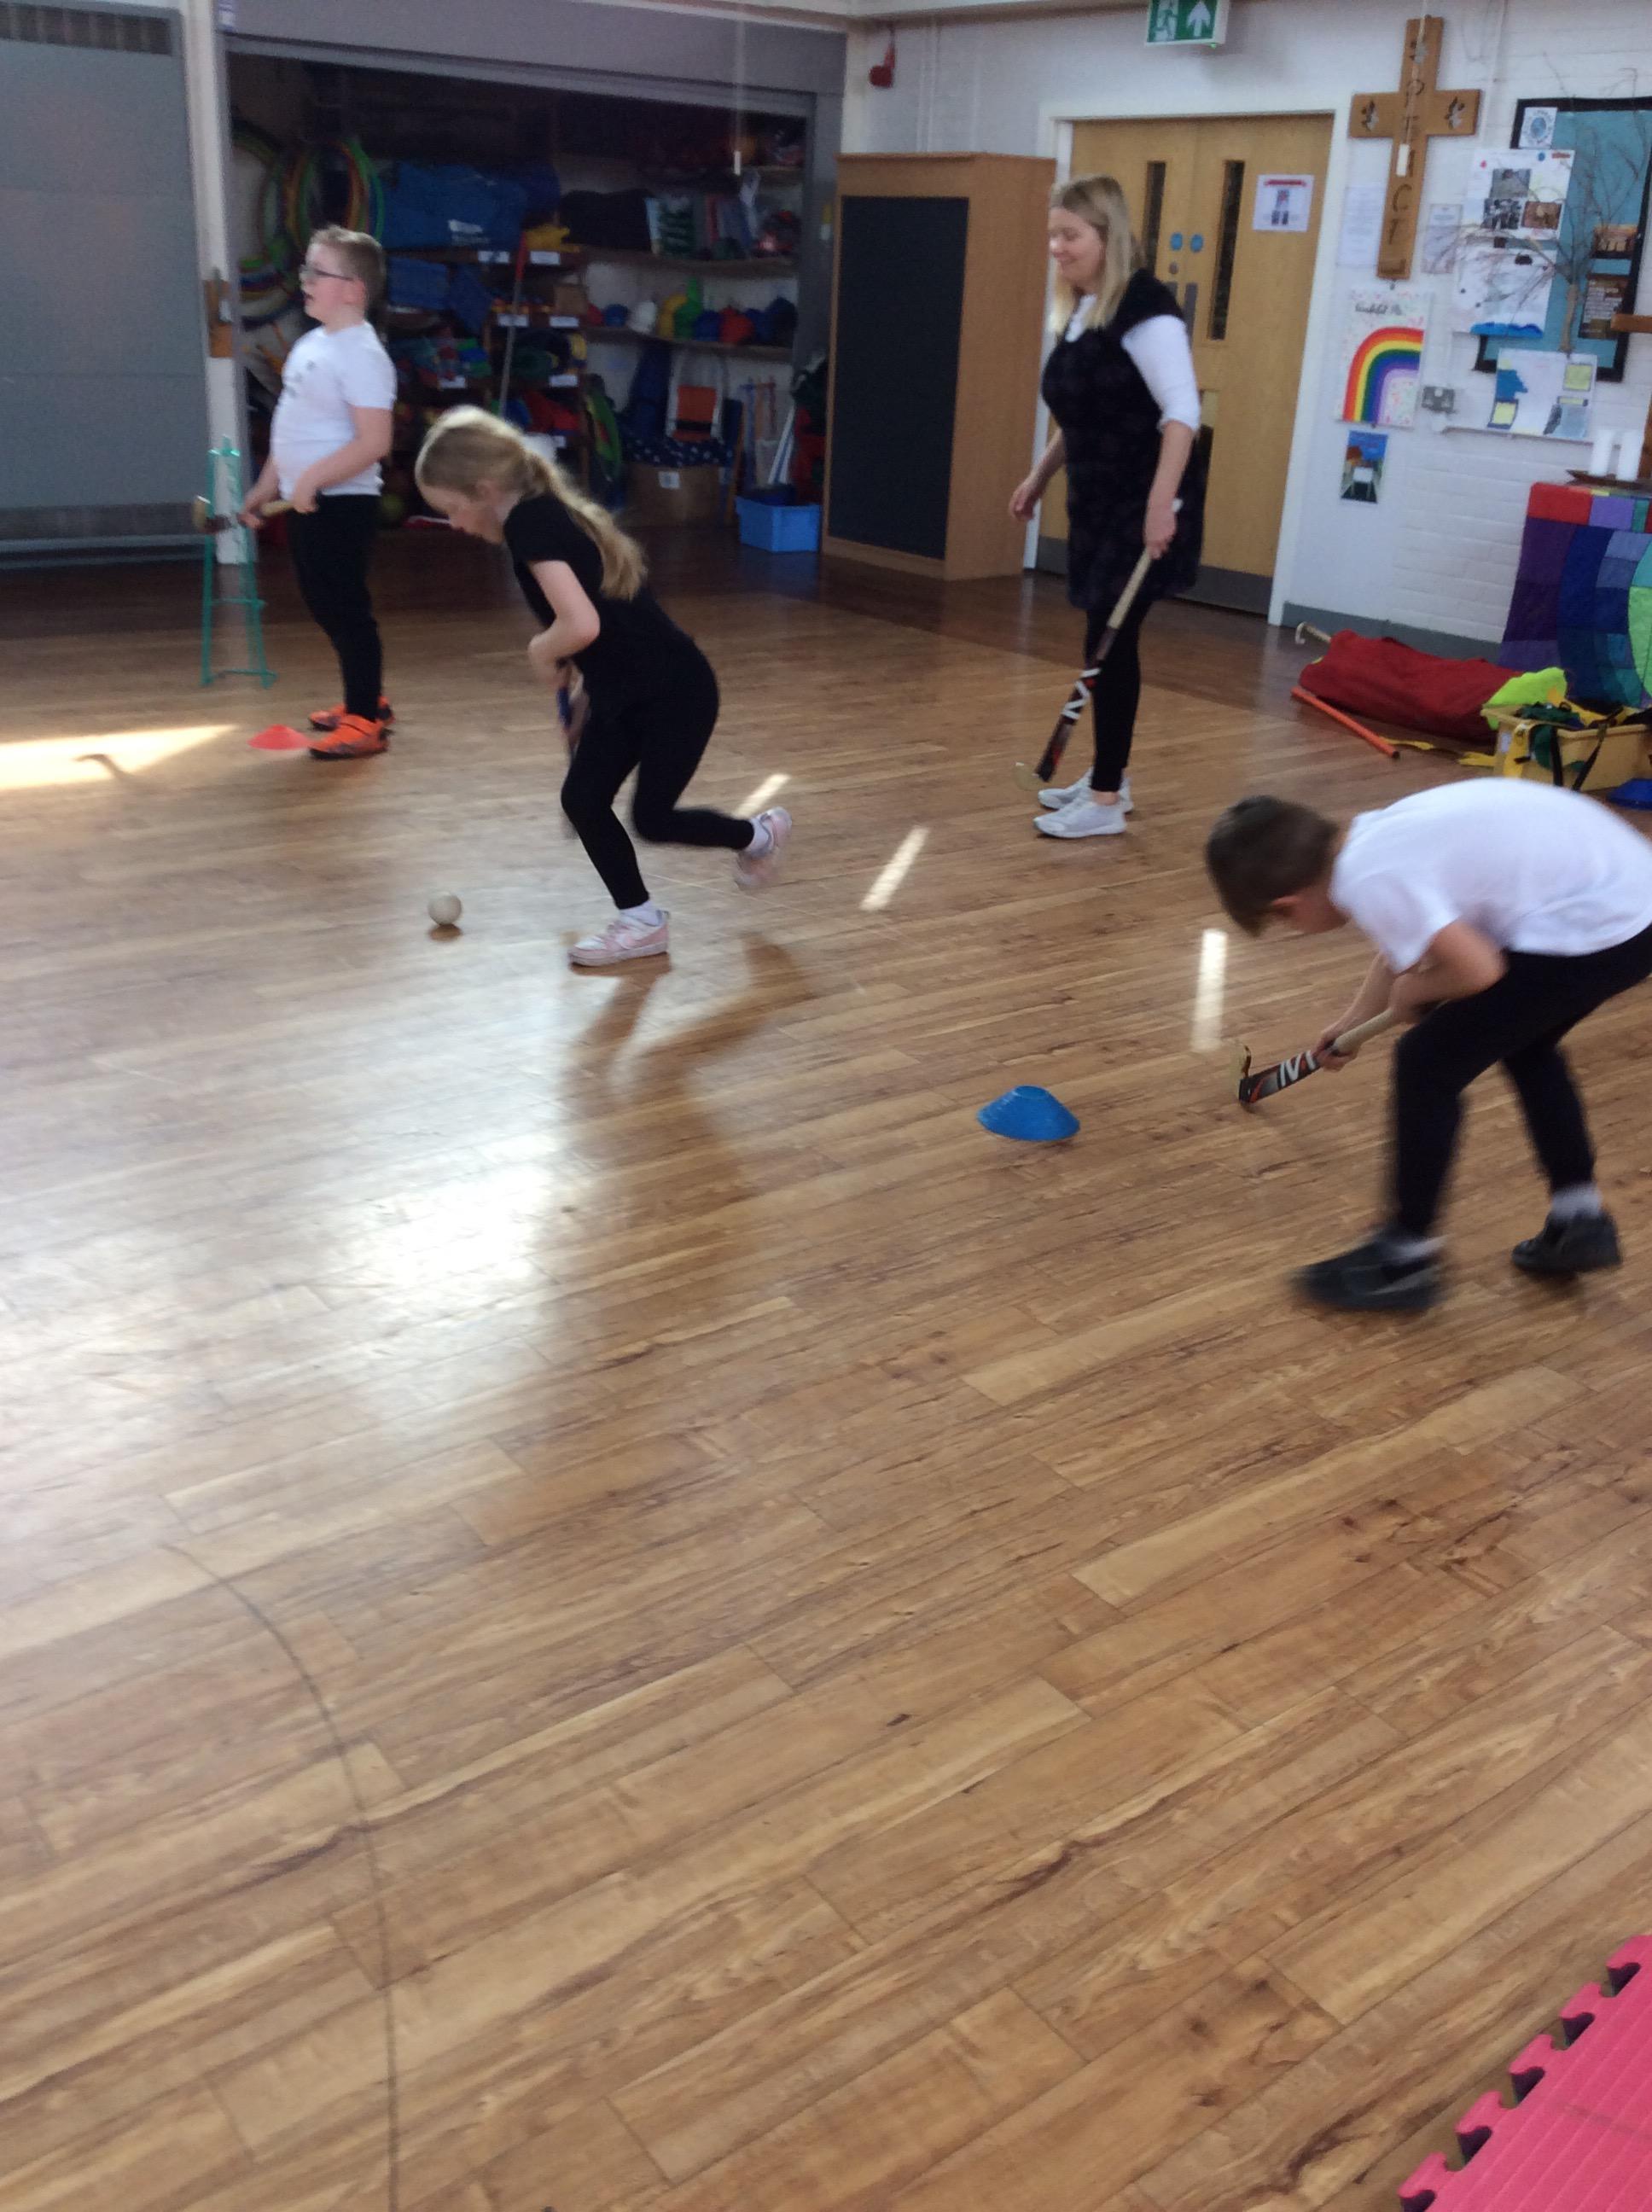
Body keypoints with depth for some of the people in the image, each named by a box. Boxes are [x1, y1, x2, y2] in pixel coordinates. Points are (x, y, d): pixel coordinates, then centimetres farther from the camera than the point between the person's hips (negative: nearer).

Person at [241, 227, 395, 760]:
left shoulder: (360, 355, -16)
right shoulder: (311, 345, 13)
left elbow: (374, 441, -25)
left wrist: (311, 480, -26)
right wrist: (265, 489, 20)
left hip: (340, 505, -10)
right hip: (306, 504, 10)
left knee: (346, 609, -5)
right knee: (325, 606, 17)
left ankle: (365, 721, 3)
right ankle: (366, 700, 30)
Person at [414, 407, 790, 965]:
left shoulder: (529, 524, -24)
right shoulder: (546, 511, 5)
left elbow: (582, 624, -36)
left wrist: (542, 652, -15)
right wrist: (574, 672, 17)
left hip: (676, 691, -9)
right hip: (621, 692, 9)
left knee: (652, 818, 2)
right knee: (582, 800, 7)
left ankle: (757, 836, 28)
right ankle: (642, 921, 20)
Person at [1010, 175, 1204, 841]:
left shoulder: (1143, 307, -16)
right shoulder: (1078, 312, 11)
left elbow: (1181, 411, -24)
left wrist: (1162, 501, -32)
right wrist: (1040, 477, 23)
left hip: (1143, 506, -9)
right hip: (1099, 501, 9)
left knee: (1111, 642, -7)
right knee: (1104, 640, 13)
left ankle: (1106, 801, 0)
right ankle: (1109, 776, 25)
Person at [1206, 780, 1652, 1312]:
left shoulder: (1368, 878, -17)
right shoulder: (1376, 835, 12)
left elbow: (1477, 969, -20)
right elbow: (1410, 940, 31)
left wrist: (1411, 993, 1)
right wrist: (1352, 1019, 45)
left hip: (1591, 930, -10)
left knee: (1428, 1064, 3)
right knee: (1523, 1043, 31)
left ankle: (1405, 1257, 16)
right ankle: (1580, 1220, 38)